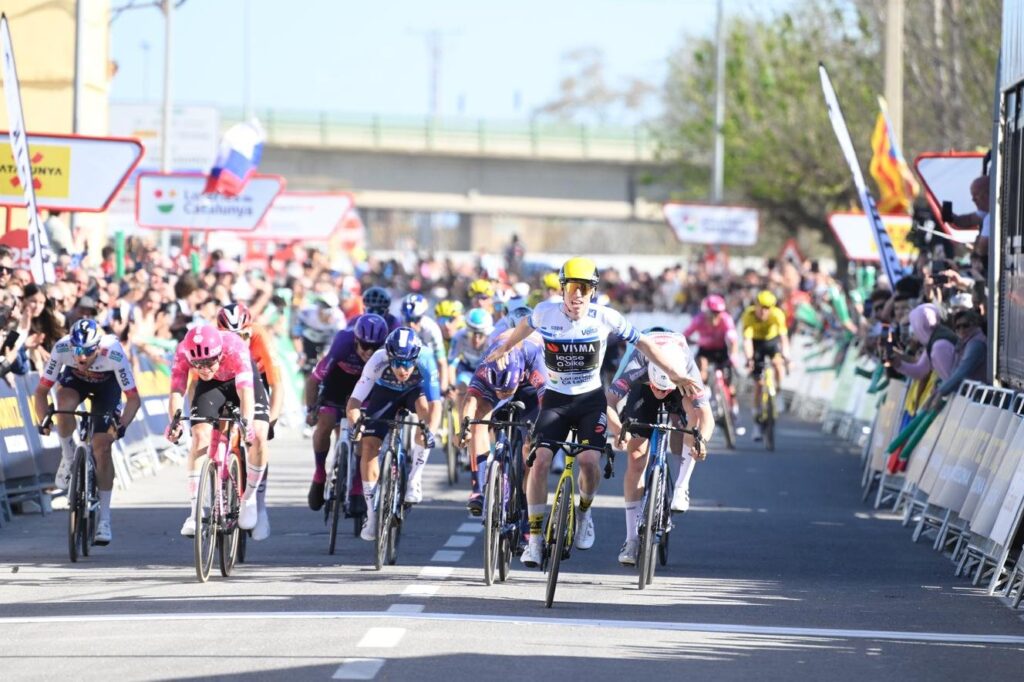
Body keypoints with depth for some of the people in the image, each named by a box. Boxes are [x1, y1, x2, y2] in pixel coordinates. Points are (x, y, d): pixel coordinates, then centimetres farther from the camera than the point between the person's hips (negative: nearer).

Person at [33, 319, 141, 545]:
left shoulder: (114, 354, -38)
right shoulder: (62, 349, -34)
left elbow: (134, 399, -30)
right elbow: (41, 391, -26)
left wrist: (122, 425, -46)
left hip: (106, 383, -1)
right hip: (75, 379, 1)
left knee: (102, 446, -11)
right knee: (64, 403, -35)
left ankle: (104, 520, -2)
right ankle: (68, 459, -8)